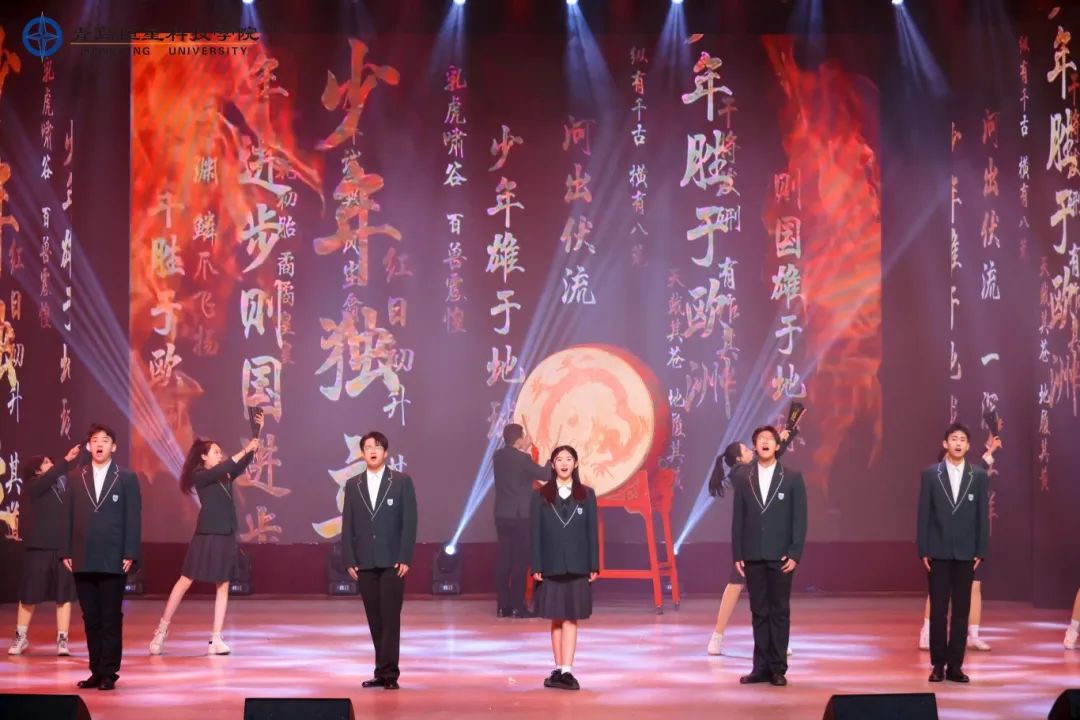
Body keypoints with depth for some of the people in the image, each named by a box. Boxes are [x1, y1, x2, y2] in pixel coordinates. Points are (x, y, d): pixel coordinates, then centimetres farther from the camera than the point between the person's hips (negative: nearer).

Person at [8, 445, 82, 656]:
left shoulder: (64, 481, 11)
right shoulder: (33, 486, -2)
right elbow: (50, 478, -20)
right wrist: (66, 460, -26)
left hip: (64, 546, 3)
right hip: (40, 547, -3)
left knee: (64, 594, 2)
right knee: (29, 594, 5)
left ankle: (62, 639, 6)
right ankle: (21, 637, 19)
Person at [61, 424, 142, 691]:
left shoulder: (127, 478, 2)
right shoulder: (77, 479, 11)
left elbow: (133, 518, -2)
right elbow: (71, 517, 10)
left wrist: (130, 554, -10)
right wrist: (67, 552, 3)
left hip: (112, 560, -3)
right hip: (83, 560, 3)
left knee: (111, 618, -1)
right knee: (91, 619, 6)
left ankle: (109, 672, 3)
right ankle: (96, 670, 11)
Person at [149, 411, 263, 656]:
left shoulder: (226, 477, 12)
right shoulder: (200, 477, -4)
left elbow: (243, 463, 5)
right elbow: (222, 468, -20)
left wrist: (257, 433, -4)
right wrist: (245, 450, -21)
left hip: (226, 537, 6)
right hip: (207, 536, -6)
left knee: (223, 586, 2)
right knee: (185, 582, -2)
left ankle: (215, 640, 1)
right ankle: (162, 630, 6)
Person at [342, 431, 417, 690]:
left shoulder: (402, 482, 1)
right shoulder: (353, 485, 10)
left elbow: (409, 522, -2)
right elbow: (347, 525, 9)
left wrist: (405, 559, -9)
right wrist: (350, 560, 1)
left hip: (392, 561, -3)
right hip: (364, 563, 3)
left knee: (390, 618, -7)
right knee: (375, 620, 5)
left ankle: (389, 673, -7)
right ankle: (382, 672, 10)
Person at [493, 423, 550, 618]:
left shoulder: (498, 456, 5)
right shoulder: (523, 459, -14)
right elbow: (546, 475, -8)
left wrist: (524, 450, 21)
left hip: (502, 515, 6)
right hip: (521, 515, -6)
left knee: (504, 559, 8)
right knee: (520, 561, -2)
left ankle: (503, 606, 8)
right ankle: (518, 606, -3)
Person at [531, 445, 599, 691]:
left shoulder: (586, 495, 4)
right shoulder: (540, 496, 3)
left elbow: (592, 531, 4)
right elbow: (535, 532, 1)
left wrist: (594, 566, -1)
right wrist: (536, 566, -5)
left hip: (577, 566, 0)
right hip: (551, 566, 0)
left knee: (570, 618, -3)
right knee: (556, 619, 6)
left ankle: (566, 671, -9)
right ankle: (559, 669, 11)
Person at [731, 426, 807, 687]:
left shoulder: (792, 478, 1)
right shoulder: (744, 480, 7)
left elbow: (800, 519, -1)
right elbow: (738, 519, 7)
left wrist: (795, 554, -8)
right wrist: (737, 555, 2)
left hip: (780, 557, -2)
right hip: (753, 557, 2)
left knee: (779, 612, 2)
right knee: (759, 612, 5)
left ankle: (778, 668, 6)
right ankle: (761, 667, 8)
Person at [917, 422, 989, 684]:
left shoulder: (979, 476, 3)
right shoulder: (931, 474, 1)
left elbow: (982, 515, 3)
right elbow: (923, 514, 1)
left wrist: (980, 551, -2)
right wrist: (923, 550, -4)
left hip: (966, 552, 1)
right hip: (938, 552, -1)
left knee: (961, 610, 3)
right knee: (938, 609, 1)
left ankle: (955, 665, 7)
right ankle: (938, 664, 7)